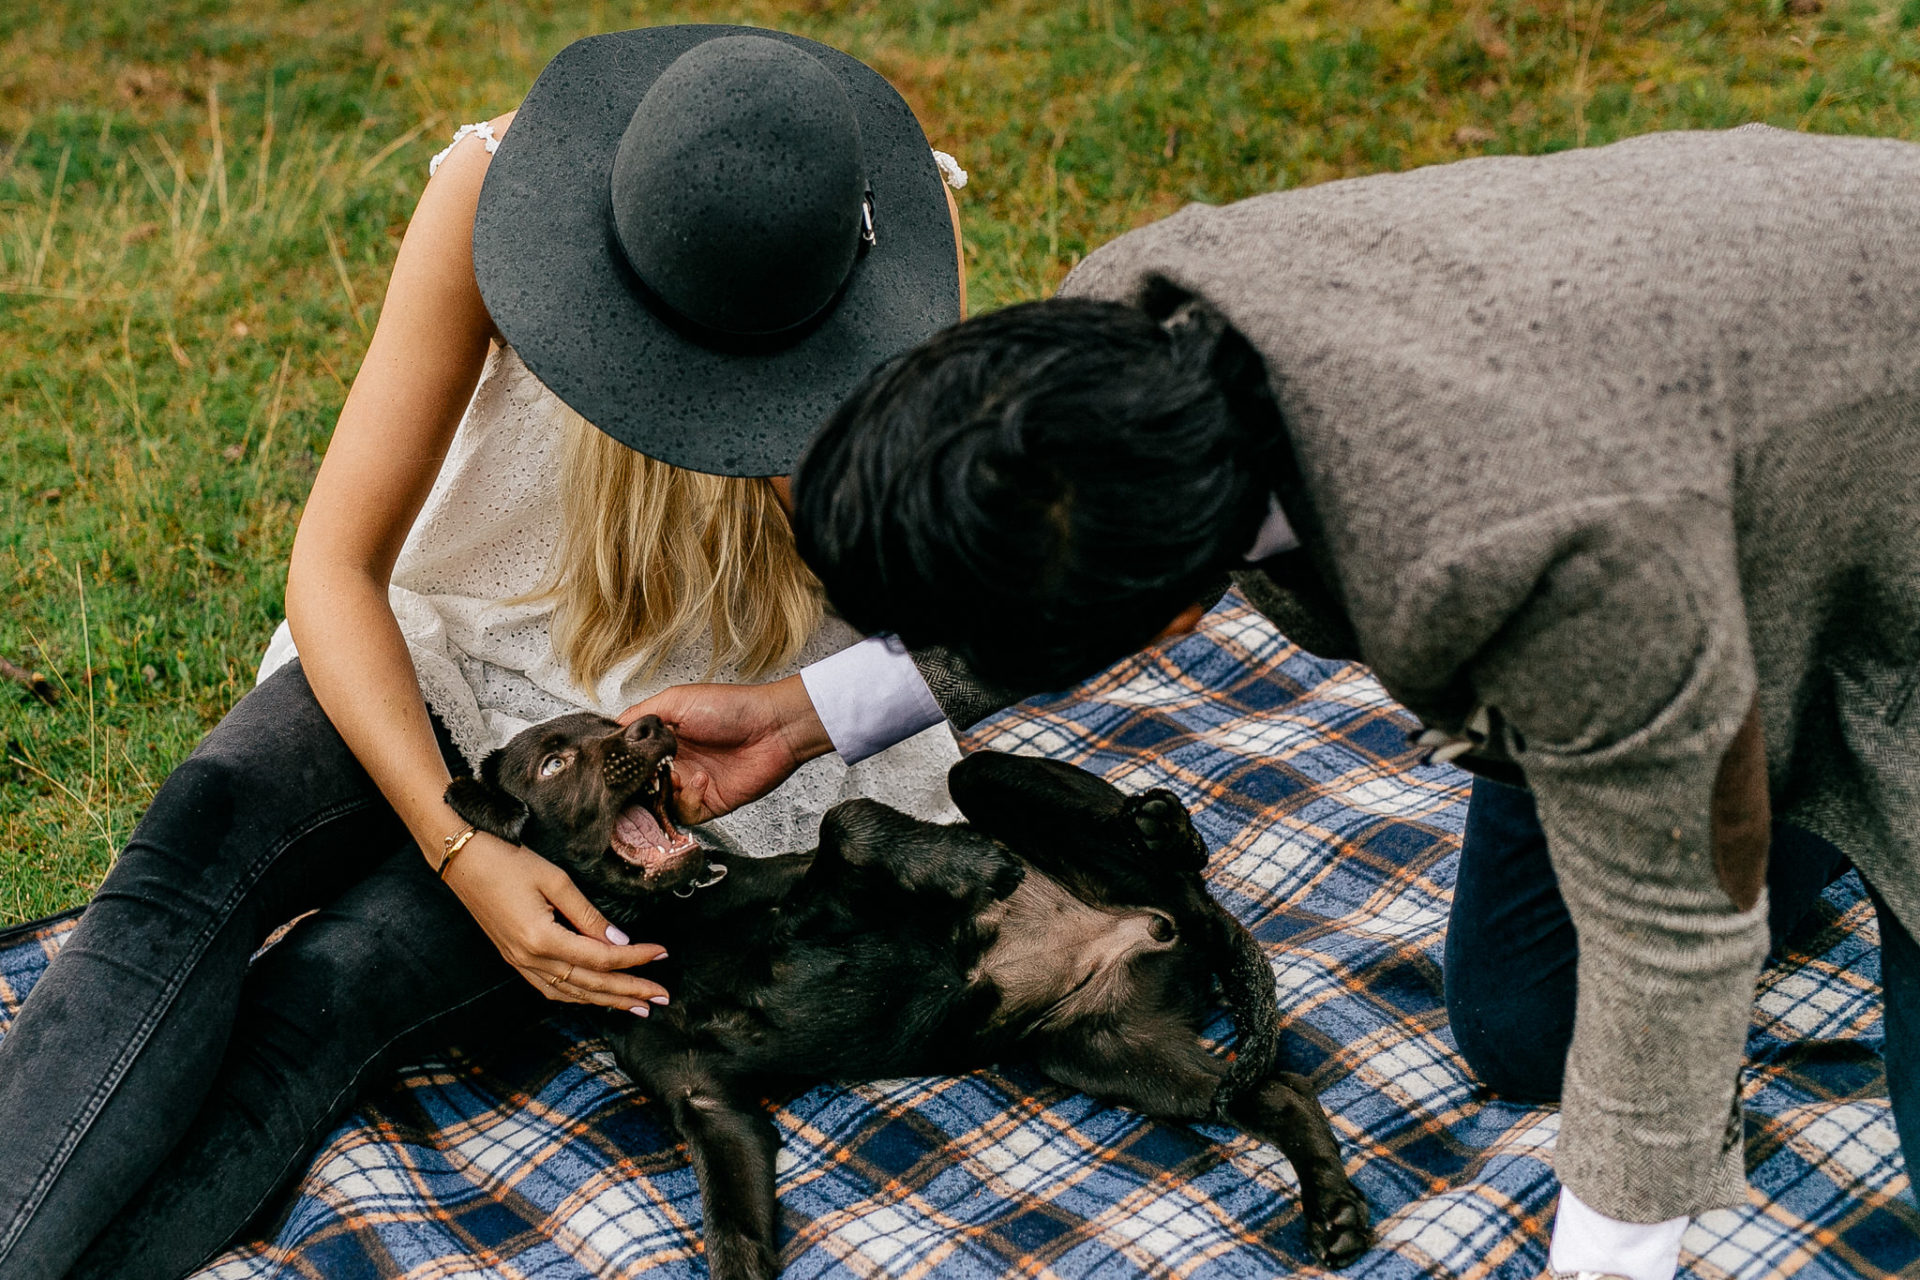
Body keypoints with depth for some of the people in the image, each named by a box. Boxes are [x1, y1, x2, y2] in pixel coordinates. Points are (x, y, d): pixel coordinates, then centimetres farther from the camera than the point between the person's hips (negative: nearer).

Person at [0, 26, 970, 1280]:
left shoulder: (901, 214, -20)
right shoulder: (500, 186, -24)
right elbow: (335, 565, -21)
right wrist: (458, 848, -33)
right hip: (461, 645, 1)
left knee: (330, 994, -26)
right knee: (205, 833, -31)